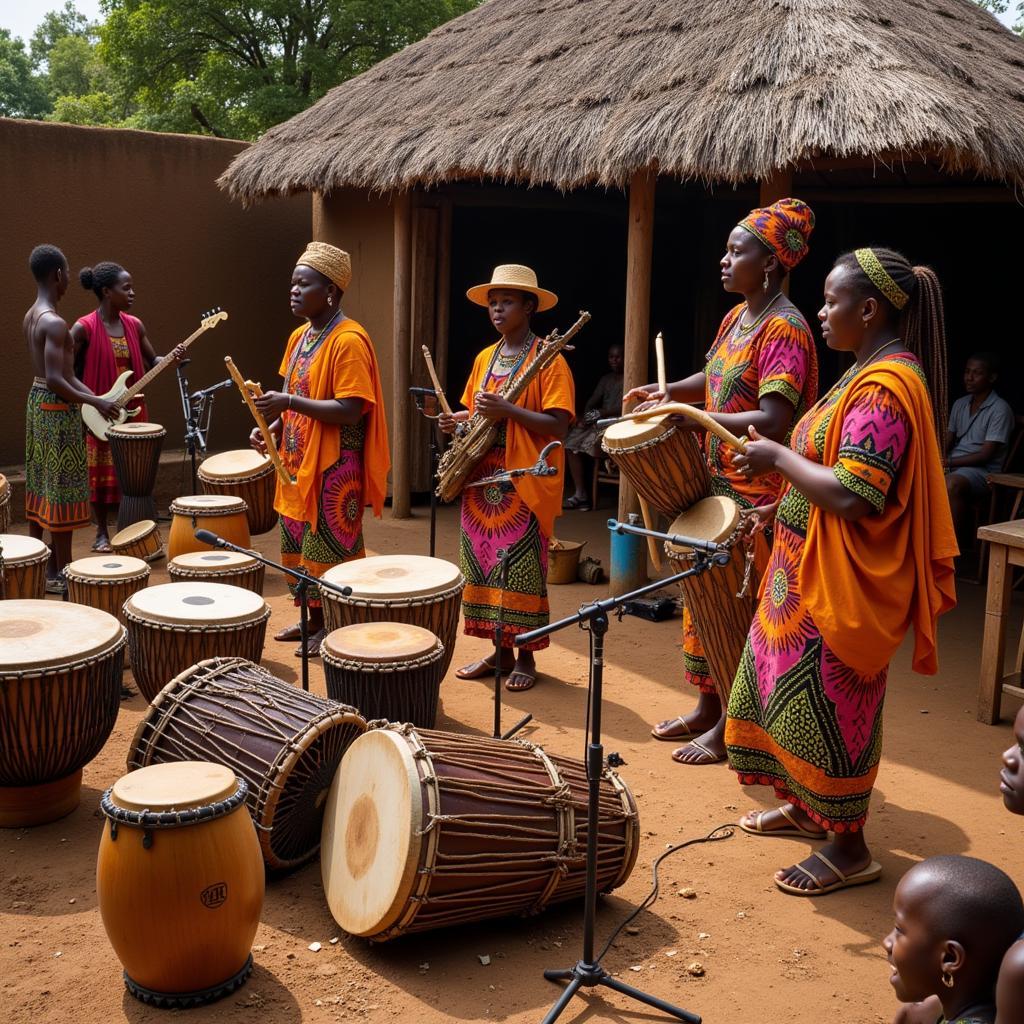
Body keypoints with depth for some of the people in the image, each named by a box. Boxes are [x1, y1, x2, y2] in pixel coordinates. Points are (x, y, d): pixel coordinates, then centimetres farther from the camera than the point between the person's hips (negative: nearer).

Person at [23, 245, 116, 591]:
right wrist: (96, 403, -17)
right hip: (58, 409, -10)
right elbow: (56, 381, -26)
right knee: (61, 490, -2)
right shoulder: (55, 323, -21)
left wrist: (94, 396, 9)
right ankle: (62, 572, 5)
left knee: (39, 488, 14)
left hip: (36, 402, 10)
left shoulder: (31, 317, 9)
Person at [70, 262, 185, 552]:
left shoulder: (135, 325, 5)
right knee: (100, 472, 4)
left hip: (131, 409, 5)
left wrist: (171, 357, -8)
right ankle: (102, 532, 17)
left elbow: (151, 362, 12)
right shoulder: (84, 328, -12)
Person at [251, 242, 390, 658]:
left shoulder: (348, 340, -17)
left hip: (333, 468, -9)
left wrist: (288, 402, -25)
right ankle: (314, 620, 31)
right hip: (298, 463, 9)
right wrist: (274, 425, 2)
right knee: (299, 547, 17)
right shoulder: (300, 336, 11)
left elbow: (350, 411, -23)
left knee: (330, 551, 2)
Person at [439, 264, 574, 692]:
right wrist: (459, 421, 0)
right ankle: (500, 651, 22)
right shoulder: (485, 358, 14)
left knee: (521, 572, -2)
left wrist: (507, 410, -24)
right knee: (483, 567, 10)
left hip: (524, 483, -7)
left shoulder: (549, 360, -8)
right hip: (482, 478, 7)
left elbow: (558, 425, -15)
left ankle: (526, 657, 11)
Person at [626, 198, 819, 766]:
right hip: (718, 485, 9)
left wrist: (696, 417, -27)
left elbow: (774, 422, -27)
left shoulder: (784, 330, -18)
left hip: (756, 497, -9)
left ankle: (730, 728, 14)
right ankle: (707, 708, 30)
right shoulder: (737, 317, 11)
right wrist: (670, 391, 8)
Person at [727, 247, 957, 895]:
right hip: (812, 574, 10)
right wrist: (786, 497, 12)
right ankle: (807, 807, 37)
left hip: (844, 585, -10)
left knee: (831, 706, 1)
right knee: (793, 691, 20)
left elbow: (852, 496, -30)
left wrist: (779, 458, -18)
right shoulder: (874, 373, 11)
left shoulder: (883, 386, -22)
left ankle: (850, 849, 16)